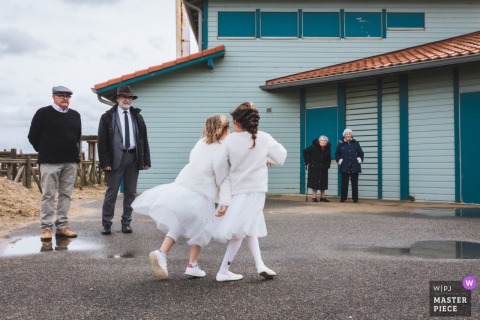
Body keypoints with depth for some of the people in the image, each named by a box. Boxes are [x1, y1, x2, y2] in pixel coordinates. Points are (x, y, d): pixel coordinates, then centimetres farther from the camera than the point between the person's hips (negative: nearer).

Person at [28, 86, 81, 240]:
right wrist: (45, 152, 5)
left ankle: (62, 226, 11)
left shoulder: (75, 115, 12)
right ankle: (46, 228, 2)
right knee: (48, 195, -3)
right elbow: (33, 136, 1)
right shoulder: (43, 113, -2)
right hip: (50, 162, -5)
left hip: (71, 162, 5)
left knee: (66, 195, 6)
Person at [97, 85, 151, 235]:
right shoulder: (107, 117, 2)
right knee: (112, 192, 0)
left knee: (130, 192, 7)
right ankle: (106, 224, 9)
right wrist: (105, 161, -10)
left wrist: (146, 160, 3)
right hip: (116, 158, -3)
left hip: (133, 157, 3)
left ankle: (126, 223, 15)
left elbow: (144, 140, 11)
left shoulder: (137, 117, 12)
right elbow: (102, 141, -2)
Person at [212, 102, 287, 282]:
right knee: (241, 230, 6)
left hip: (238, 190, 2)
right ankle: (223, 272, 5)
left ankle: (260, 265, 9)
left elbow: (220, 166, -4)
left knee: (249, 227, 18)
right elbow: (281, 157, 5)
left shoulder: (230, 140, -6)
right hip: (256, 190, -1)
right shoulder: (264, 138, -6)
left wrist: (219, 185, 12)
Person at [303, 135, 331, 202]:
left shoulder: (328, 149, 0)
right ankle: (314, 197, 3)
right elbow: (305, 151, -7)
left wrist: (327, 165, 2)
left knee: (323, 183, 6)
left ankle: (322, 197, 14)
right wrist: (307, 162, -9)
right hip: (314, 168, -4)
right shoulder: (314, 147, -14)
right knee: (314, 182, -2)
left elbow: (329, 159, 14)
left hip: (323, 169, 4)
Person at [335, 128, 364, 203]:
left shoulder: (355, 143, 8)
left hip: (354, 167, 1)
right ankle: (343, 198, 6)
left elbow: (361, 153, 15)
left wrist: (360, 159, 0)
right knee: (344, 183, 1)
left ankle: (355, 198, 8)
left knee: (354, 183, 3)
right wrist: (339, 160, -2)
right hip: (345, 167, -1)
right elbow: (337, 154, 12)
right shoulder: (341, 144, 5)